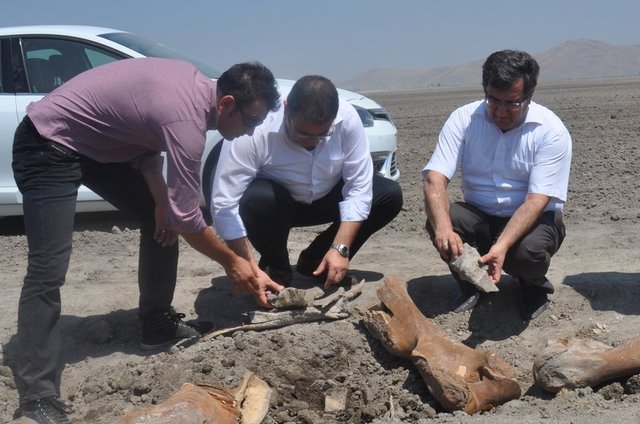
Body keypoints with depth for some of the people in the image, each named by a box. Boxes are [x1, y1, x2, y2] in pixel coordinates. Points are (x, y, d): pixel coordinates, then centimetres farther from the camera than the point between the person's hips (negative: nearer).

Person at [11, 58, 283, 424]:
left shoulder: (196, 86, -3)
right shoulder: (186, 118, -30)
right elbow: (186, 217, -25)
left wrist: (161, 199, -4)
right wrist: (232, 262, -11)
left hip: (99, 142, 10)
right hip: (50, 146, -10)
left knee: (161, 219, 10)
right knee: (49, 270, -17)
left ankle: (158, 324, 21)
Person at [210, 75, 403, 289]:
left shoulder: (347, 118, -26)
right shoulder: (255, 130, -34)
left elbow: (359, 187, -21)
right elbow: (224, 205, -33)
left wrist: (340, 249, -29)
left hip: (325, 199, 4)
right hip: (274, 202, -3)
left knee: (390, 195, -15)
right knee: (257, 200, -36)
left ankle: (315, 261, 1)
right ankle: (276, 267, -5)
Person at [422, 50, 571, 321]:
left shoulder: (551, 131, -16)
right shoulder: (463, 119, -10)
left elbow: (536, 201, -24)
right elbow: (434, 179, -21)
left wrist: (501, 246, -40)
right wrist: (443, 228, -42)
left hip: (533, 220, -2)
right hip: (478, 218, 2)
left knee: (529, 250, -36)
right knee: (438, 219, -28)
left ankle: (534, 287, 5)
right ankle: (470, 282, 3)